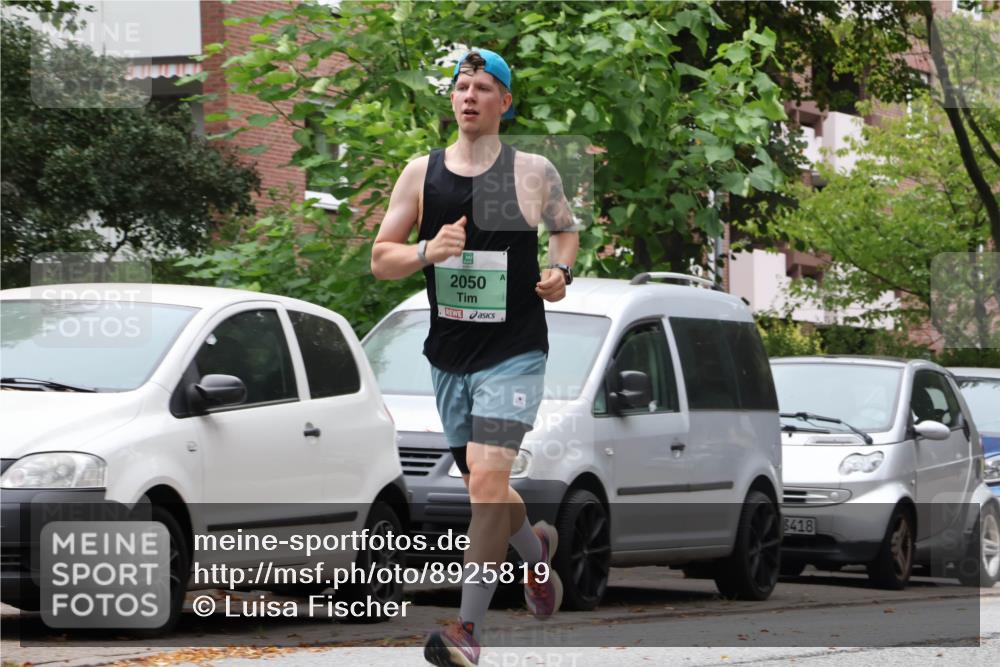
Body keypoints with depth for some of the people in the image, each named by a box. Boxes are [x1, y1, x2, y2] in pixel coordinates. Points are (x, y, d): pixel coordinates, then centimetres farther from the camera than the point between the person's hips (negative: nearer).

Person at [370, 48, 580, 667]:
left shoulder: (534, 171, -3)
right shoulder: (421, 173, 2)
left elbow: (567, 228, 15)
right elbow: (380, 260, 4)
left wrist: (561, 272, -6)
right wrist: (427, 251, -16)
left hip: (514, 352, -4)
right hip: (449, 354, 4)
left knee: (487, 481, -17)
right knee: (482, 482, 19)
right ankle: (537, 547, 51)